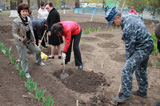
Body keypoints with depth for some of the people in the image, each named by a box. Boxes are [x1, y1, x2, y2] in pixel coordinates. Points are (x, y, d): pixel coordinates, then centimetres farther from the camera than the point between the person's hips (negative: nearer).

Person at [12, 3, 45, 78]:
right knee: (24, 59, 3)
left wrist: (33, 40, 10)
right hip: (20, 43, -6)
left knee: (38, 51, 19)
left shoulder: (28, 19, -2)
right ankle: (26, 72, 22)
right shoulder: (15, 22, -21)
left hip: (29, 41, 6)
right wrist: (20, 38, -37)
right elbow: (14, 33, -17)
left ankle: (38, 61, 49)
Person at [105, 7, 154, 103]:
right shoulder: (130, 16, 1)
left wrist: (128, 60, -8)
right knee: (141, 70, 21)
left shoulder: (128, 28, -28)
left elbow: (129, 47, -21)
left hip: (142, 49, -10)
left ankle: (125, 94, 0)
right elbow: (141, 19, 21)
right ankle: (143, 91, 36)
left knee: (127, 70, -11)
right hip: (147, 46, 10)